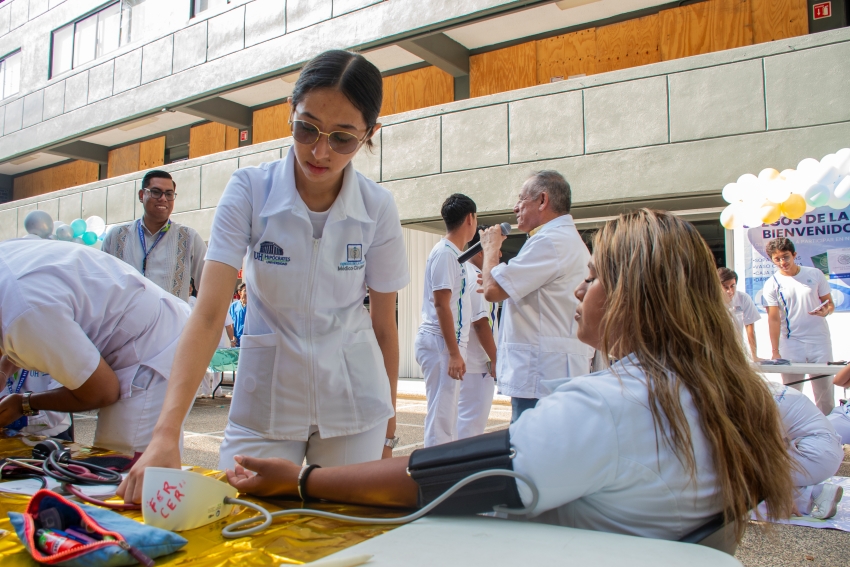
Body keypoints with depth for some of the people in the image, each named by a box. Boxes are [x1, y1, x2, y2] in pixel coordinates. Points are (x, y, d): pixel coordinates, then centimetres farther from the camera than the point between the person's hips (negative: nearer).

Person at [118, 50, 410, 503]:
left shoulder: (378, 208, -10)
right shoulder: (249, 190, -13)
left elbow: (384, 324, -1)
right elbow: (208, 315, -21)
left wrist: (388, 423, 6)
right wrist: (166, 432, -31)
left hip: (352, 398, 1)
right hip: (265, 396, 0)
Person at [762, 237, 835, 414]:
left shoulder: (815, 274, 2)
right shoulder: (772, 285, -3)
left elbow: (829, 302, 9)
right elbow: (774, 319, -7)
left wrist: (826, 311, -16)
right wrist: (775, 351, -12)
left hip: (820, 340, 1)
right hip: (791, 343, -1)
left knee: (825, 391, 5)